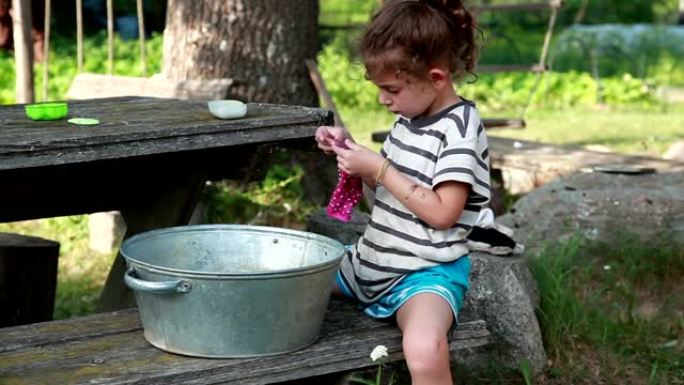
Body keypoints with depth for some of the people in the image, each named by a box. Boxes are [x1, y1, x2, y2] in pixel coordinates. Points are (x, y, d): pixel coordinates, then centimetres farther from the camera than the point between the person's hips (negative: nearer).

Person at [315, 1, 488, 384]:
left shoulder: (460, 127, -17)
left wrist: (379, 168, -20)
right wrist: (352, 150, 2)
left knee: (426, 351, -38)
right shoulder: (410, 116, 7)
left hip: (427, 273, -9)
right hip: (372, 260, 9)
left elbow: (442, 213, -22)